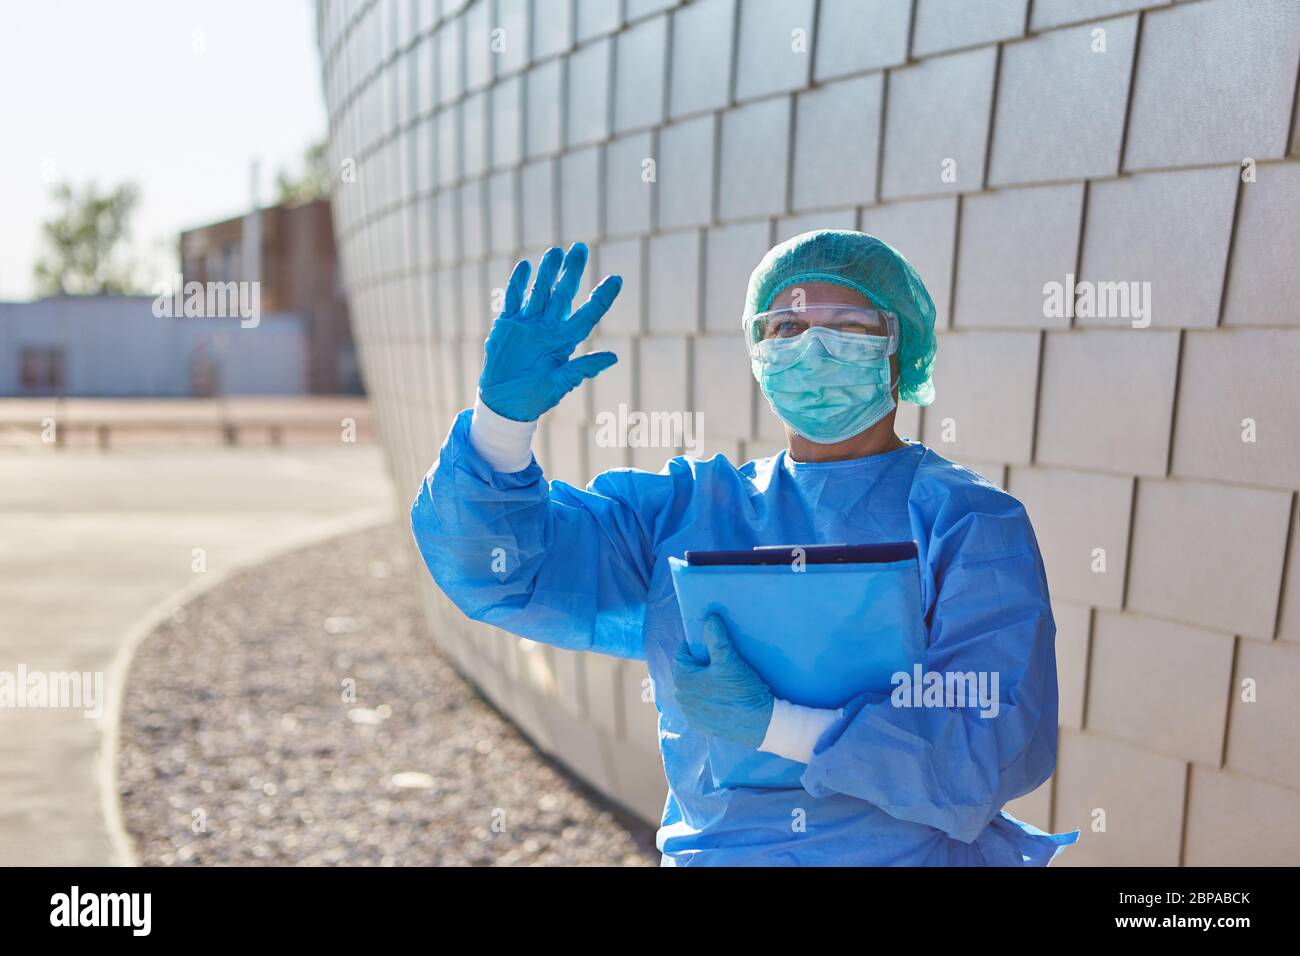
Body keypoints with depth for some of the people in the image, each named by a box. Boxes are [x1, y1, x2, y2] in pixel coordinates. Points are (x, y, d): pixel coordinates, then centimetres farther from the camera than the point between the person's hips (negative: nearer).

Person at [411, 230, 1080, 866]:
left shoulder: (972, 523, -3)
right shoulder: (686, 508, 7)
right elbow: (493, 564, 2)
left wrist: (769, 720, -17)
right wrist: (506, 410, -13)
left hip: (918, 852, -2)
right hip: (714, 851, 3)